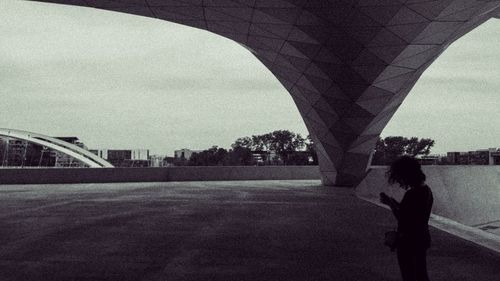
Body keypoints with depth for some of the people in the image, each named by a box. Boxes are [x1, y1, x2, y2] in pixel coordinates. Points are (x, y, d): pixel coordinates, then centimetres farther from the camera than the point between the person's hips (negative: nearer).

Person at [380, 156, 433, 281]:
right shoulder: (426, 190, 4)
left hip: (408, 242, -9)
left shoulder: (411, 194, -24)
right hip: (422, 239, 9)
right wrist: (394, 202, 8)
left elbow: (403, 219, -22)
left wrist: (390, 203, -13)